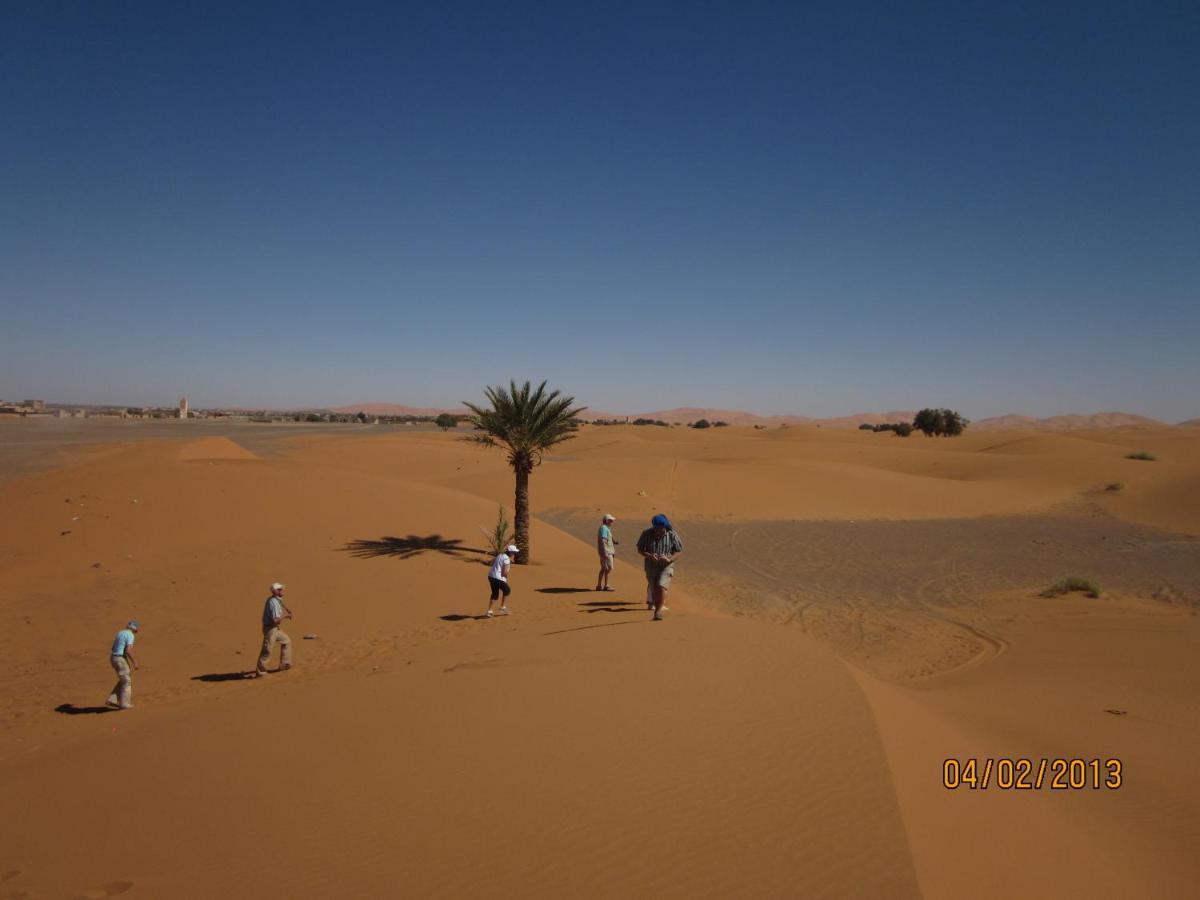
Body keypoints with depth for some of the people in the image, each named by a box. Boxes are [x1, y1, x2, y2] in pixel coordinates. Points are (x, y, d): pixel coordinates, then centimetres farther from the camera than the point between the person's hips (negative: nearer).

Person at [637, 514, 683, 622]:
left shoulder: (672, 535, -9)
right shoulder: (647, 534, -7)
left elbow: (679, 551, -1)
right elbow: (639, 549, 1)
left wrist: (669, 559, -18)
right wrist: (649, 556, -19)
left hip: (667, 565, -2)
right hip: (651, 565, 2)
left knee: (662, 586, -19)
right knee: (654, 590, 3)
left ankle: (658, 610, -7)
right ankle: (657, 611, 20)